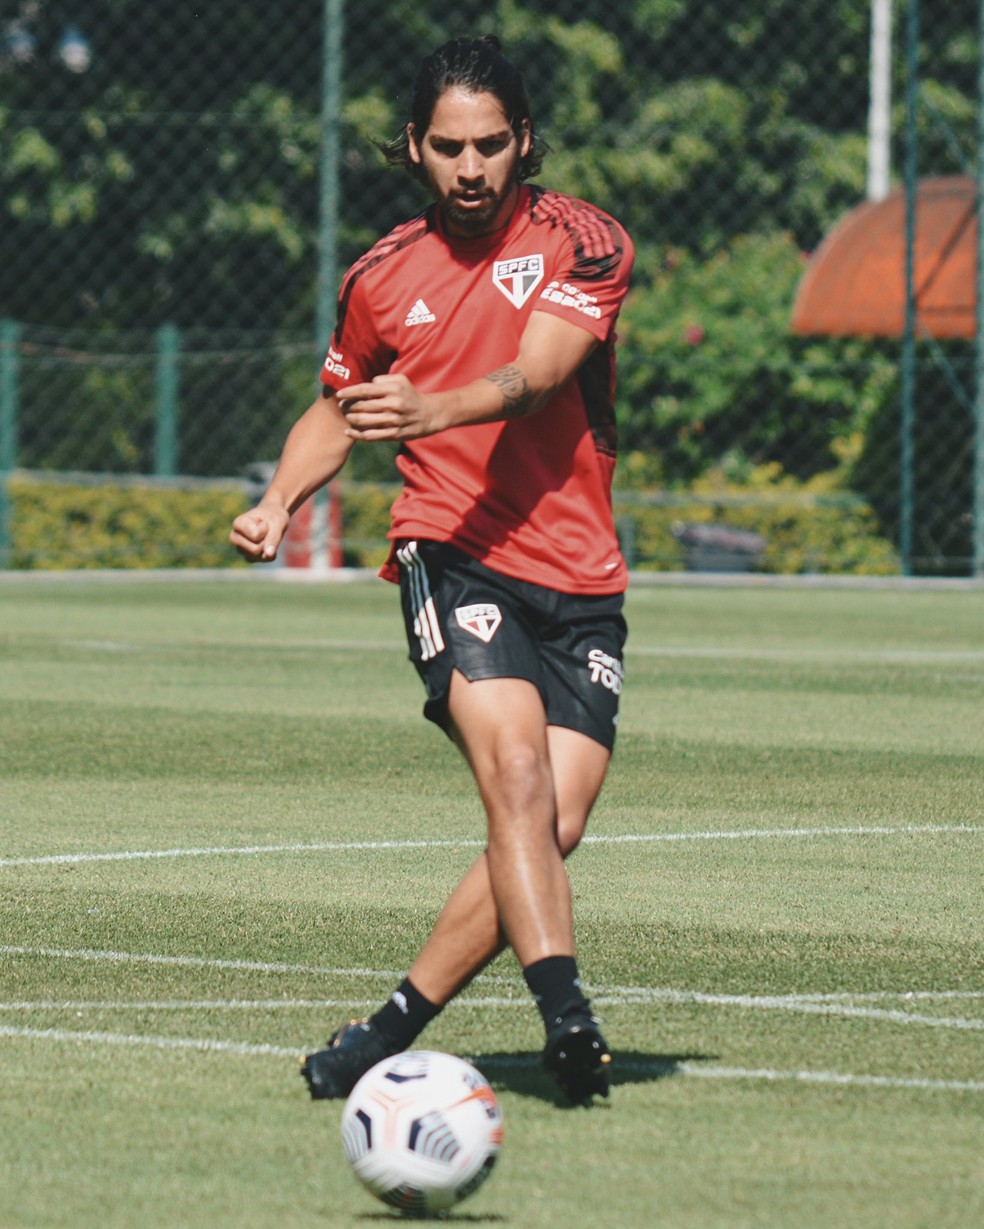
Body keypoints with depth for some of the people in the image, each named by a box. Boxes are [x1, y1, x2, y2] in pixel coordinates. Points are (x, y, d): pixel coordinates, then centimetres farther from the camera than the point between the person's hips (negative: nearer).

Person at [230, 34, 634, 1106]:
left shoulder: (585, 244, 0)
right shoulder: (382, 277, 10)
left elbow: (536, 375, -18)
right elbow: (337, 409, 27)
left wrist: (434, 410, -37)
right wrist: (279, 502, 9)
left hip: (581, 584, 0)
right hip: (451, 557, 0)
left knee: (552, 828, -11)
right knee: (517, 772, -25)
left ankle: (387, 1034, 0)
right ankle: (566, 1014, -36)